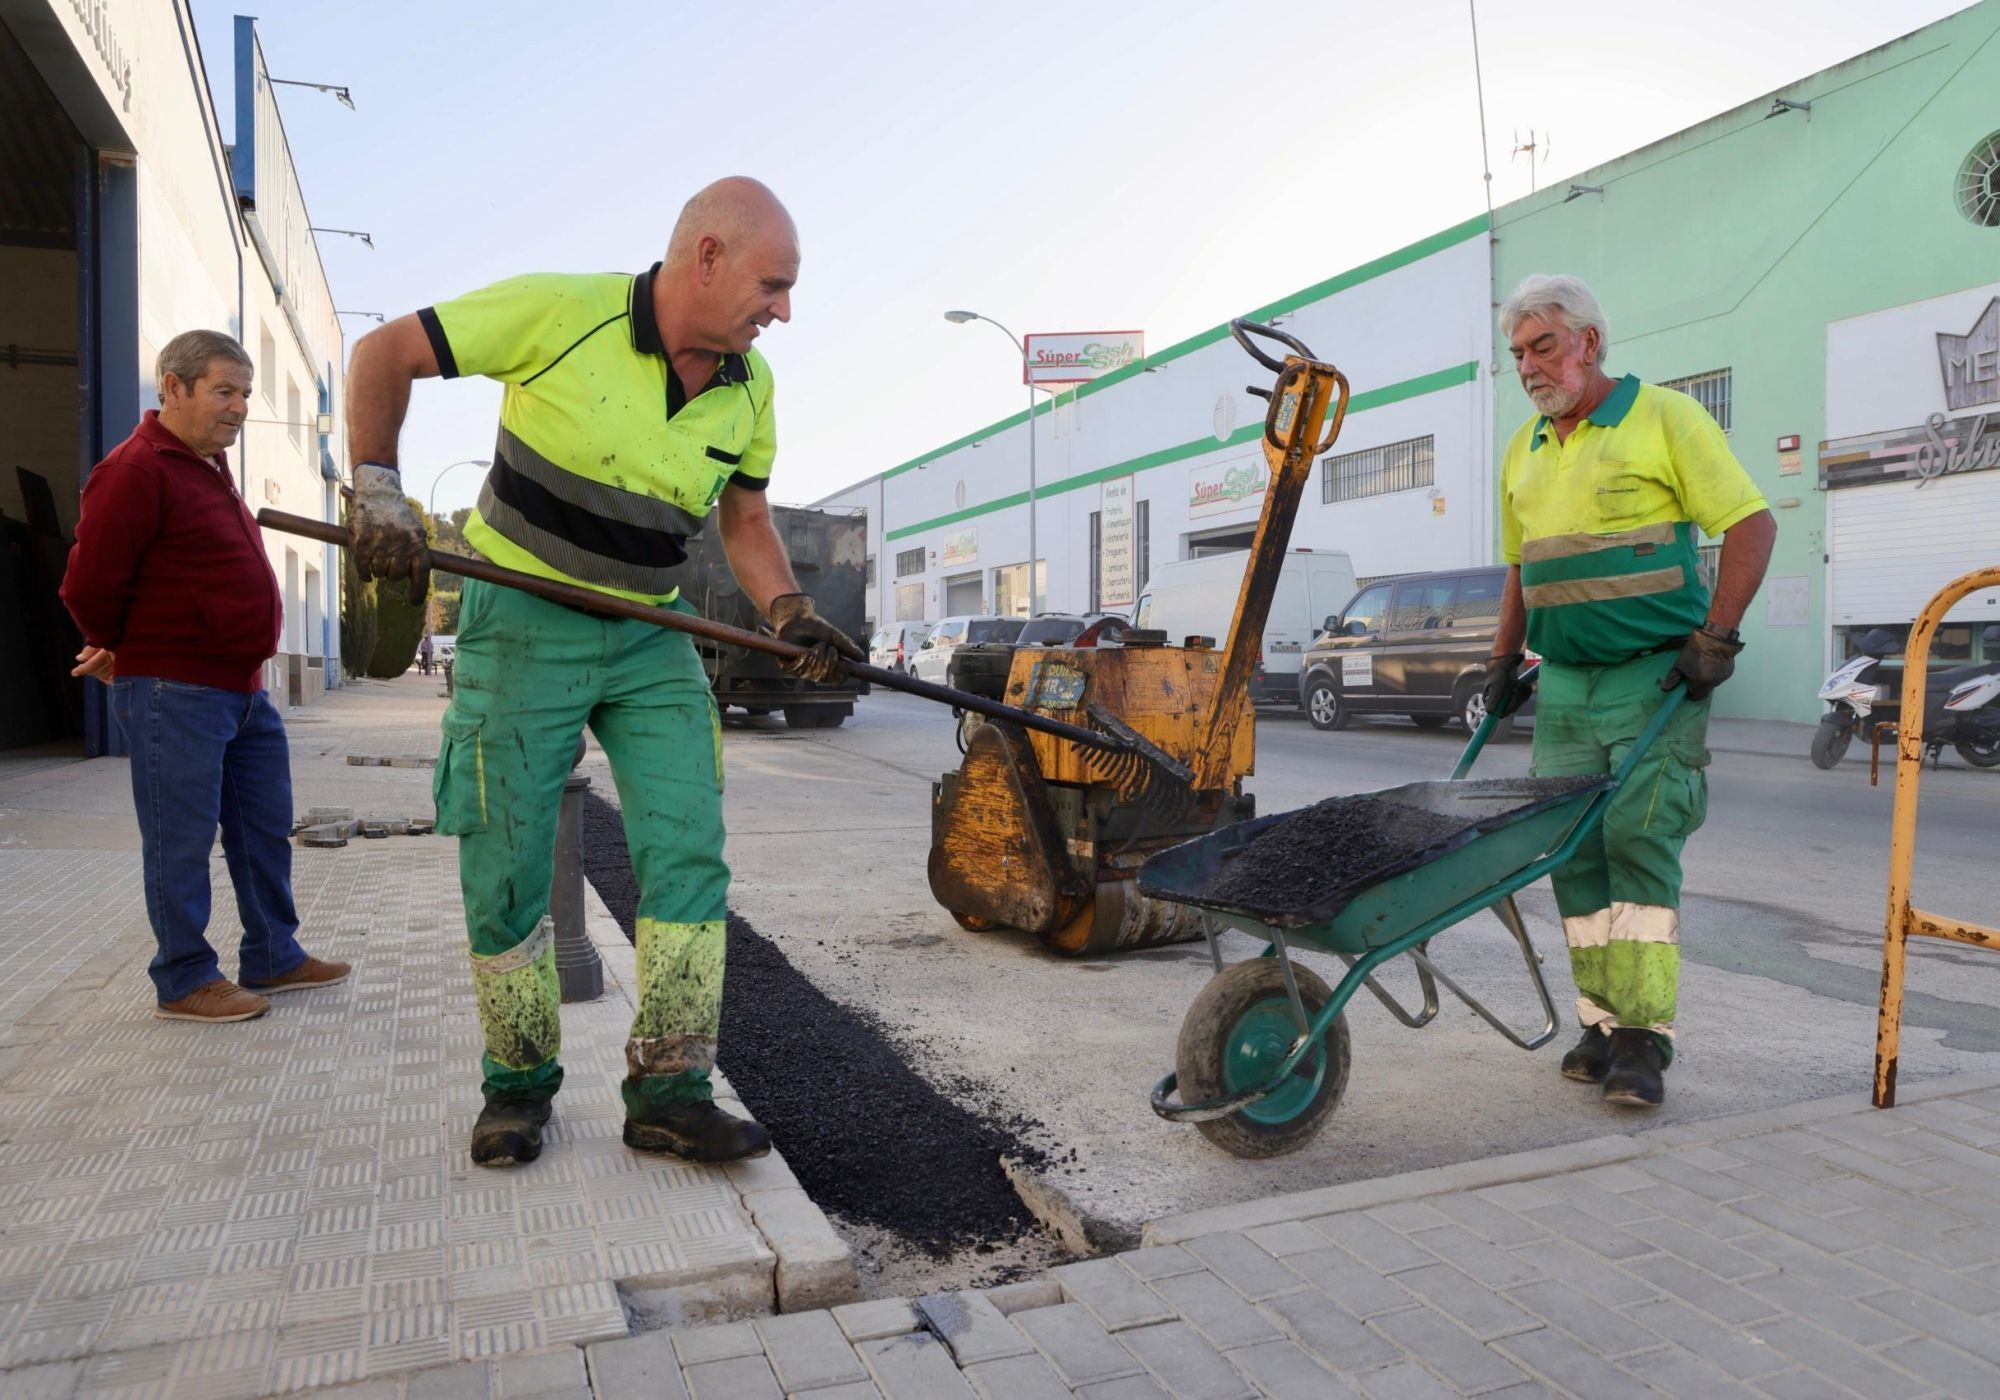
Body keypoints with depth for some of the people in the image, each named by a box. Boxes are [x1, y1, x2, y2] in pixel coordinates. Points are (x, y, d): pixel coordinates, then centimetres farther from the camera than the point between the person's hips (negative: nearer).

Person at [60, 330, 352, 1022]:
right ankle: (184, 980, 11)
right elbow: (88, 588, -13)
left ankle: (273, 957, 25)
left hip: (243, 686, 9)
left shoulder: (209, 469, 17)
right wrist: (129, 654, 4)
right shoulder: (137, 470, -13)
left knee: (266, 828, 14)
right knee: (183, 838, 0)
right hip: (176, 693, -9)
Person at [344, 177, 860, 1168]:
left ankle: (669, 1094, 4)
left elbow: (744, 520, 13)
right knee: (504, 870, 1)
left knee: (689, 851, -6)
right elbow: (384, 355, -4)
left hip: (651, 639, 4)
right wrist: (376, 488, -11)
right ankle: (517, 1084, 21)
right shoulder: (559, 309, -14)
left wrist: (792, 612, -3)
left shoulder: (749, 387, 2)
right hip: (521, 627, -4)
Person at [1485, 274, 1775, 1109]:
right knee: (1574, 852, 4)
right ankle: (1602, 1025, 13)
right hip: (1564, 687, 6)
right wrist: (1504, 659, 15)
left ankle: (1644, 1037, -4)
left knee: (1639, 840, -11)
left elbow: (1750, 525, -5)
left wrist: (1716, 636, -14)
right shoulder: (1524, 452, 16)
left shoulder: (1665, 418, -2)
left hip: (1657, 678, -6)